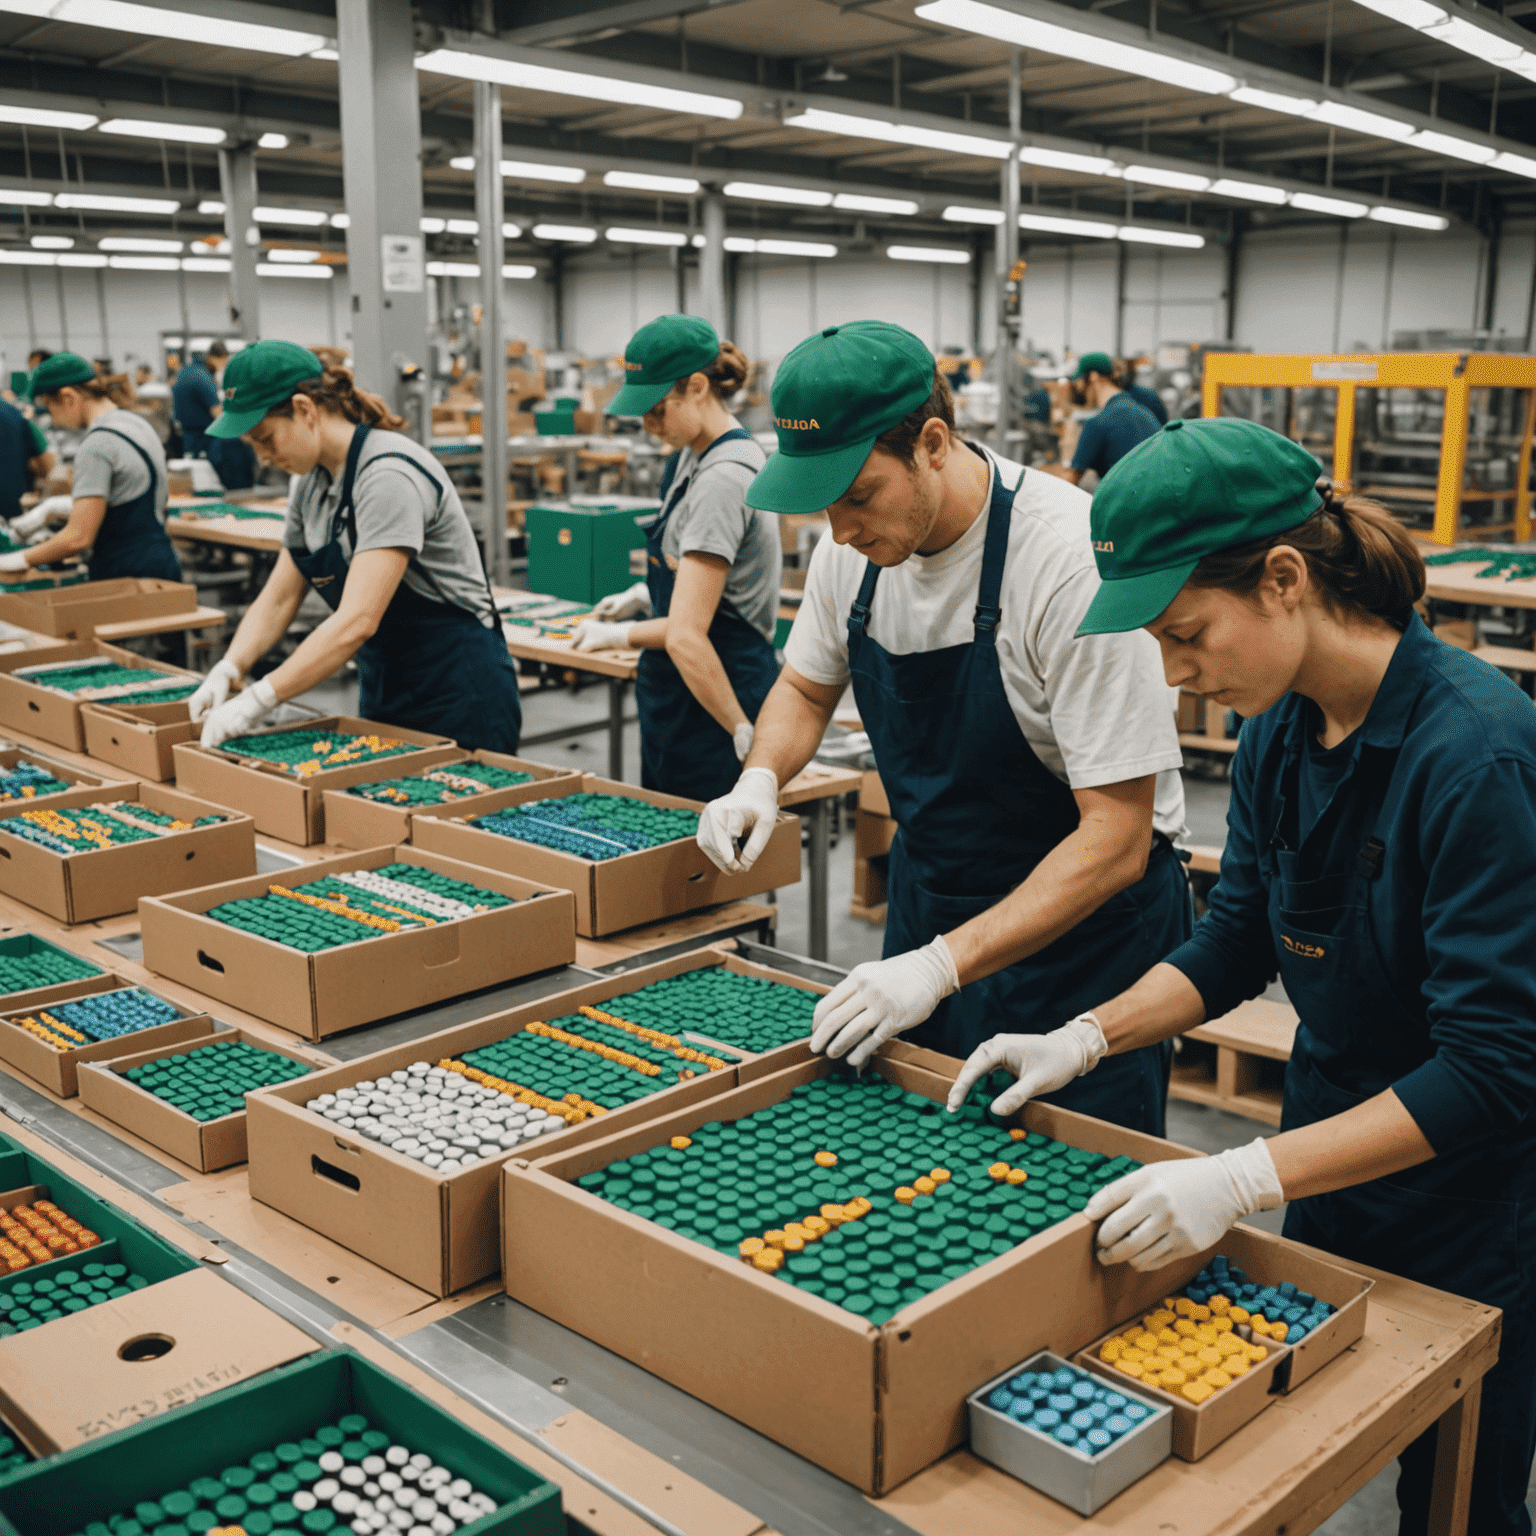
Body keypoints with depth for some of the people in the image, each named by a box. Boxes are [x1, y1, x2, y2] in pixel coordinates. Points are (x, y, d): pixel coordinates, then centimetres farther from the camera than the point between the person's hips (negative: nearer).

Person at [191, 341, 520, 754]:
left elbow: (358, 620, -31)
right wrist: (228, 670, -10)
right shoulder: (311, 481, 5)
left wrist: (258, 699, -33)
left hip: (459, 696, -8)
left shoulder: (388, 475, -23)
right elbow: (278, 599, 7)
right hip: (383, 695, 8)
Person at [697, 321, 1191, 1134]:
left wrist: (941, 967, -32)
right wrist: (760, 779, -9)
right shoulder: (853, 549, -8)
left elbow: (1116, 840, -27)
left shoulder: (1073, 560, -28)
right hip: (928, 903, 6)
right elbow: (806, 686, 12)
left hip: (1085, 923, -6)